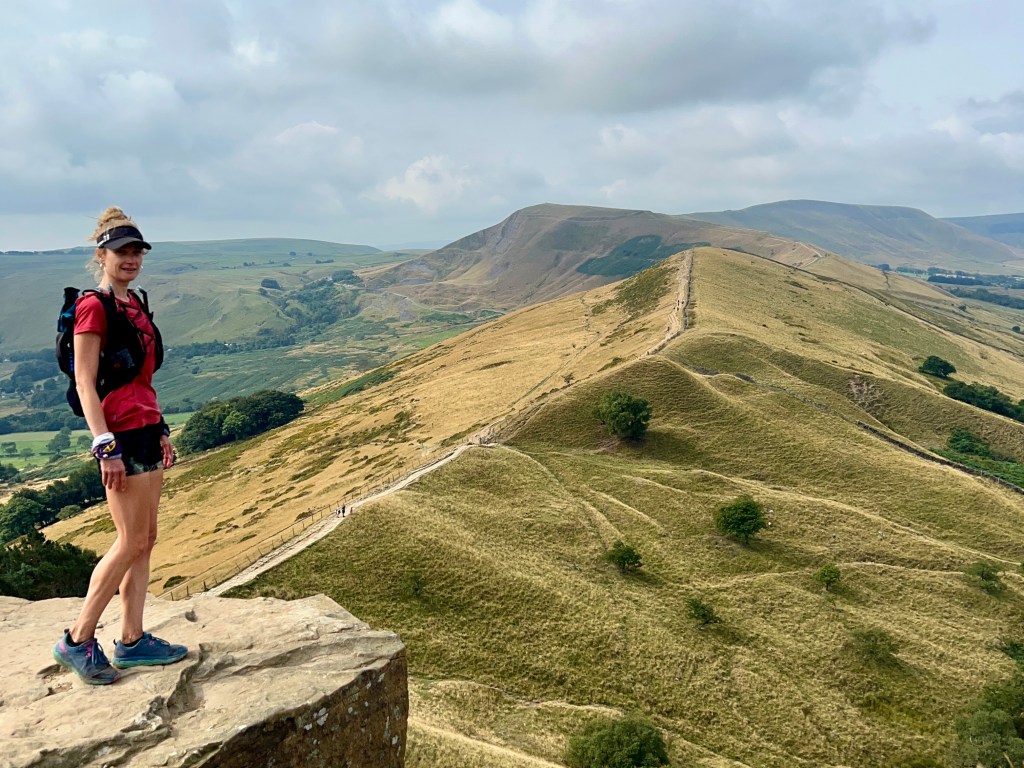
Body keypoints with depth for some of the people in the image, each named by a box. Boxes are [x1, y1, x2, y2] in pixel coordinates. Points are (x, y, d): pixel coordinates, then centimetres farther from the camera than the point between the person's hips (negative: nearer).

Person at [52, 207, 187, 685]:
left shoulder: (133, 304, 15)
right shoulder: (93, 307, -11)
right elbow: (84, 383, -14)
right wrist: (106, 447, -19)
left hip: (147, 429, 9)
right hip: (121, 433, -9)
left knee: (145, 539, 11)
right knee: (132, 541, -3)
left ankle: (132, 641, 20)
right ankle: (77, 641, 12)